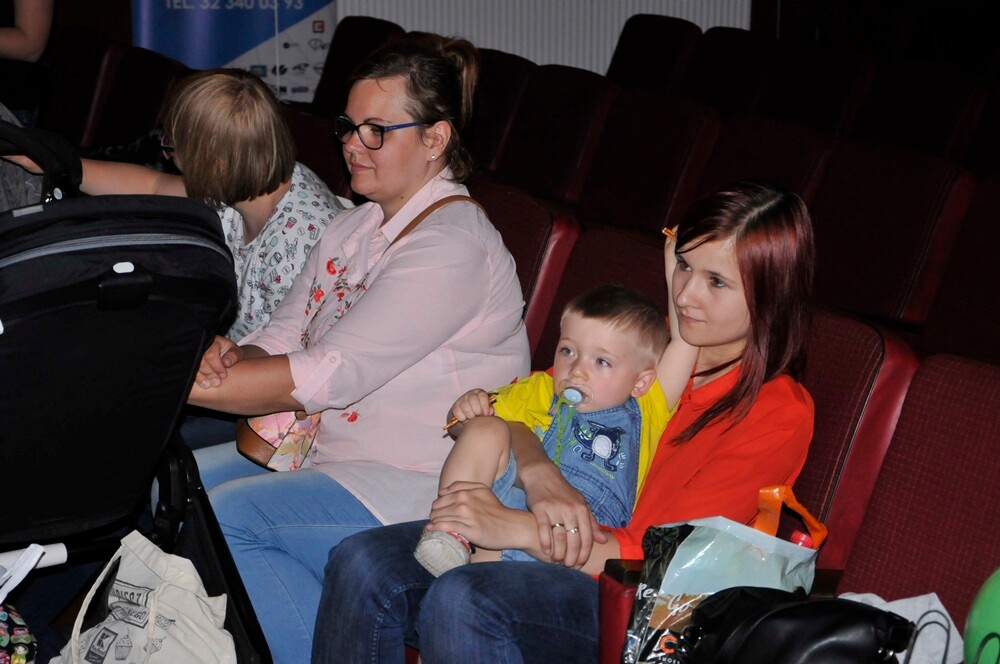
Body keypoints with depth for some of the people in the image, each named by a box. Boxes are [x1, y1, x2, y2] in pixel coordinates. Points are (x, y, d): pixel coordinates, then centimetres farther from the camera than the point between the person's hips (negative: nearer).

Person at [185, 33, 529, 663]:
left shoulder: (453, 245, -19)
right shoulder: (356, 227, 12)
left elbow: (329, 375, -24)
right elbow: (282, 339, 9)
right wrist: (230, 356, -16)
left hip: (420, 481, -9)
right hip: (324, 447, 9)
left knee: (223, 517, -24)